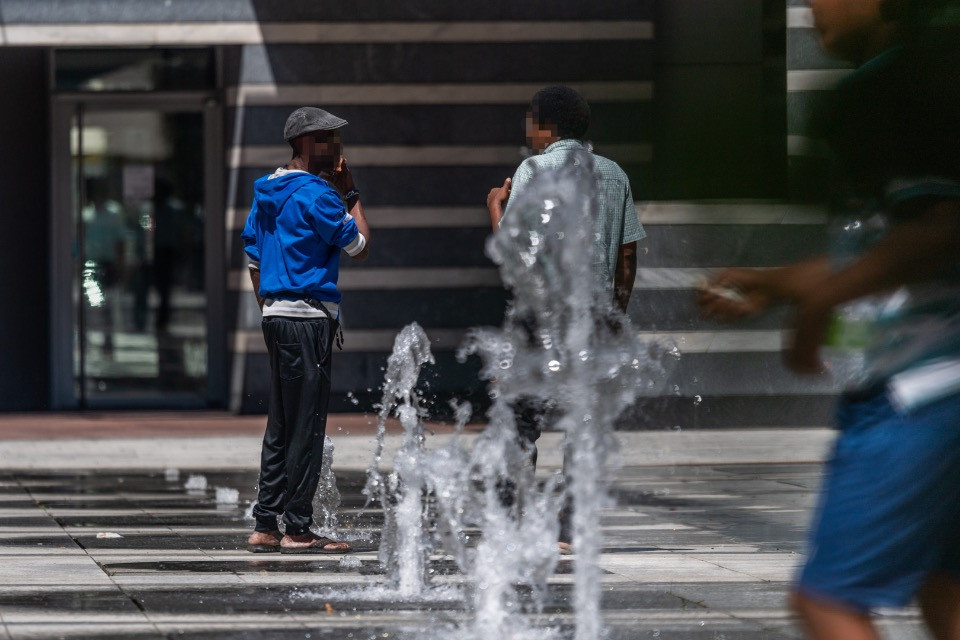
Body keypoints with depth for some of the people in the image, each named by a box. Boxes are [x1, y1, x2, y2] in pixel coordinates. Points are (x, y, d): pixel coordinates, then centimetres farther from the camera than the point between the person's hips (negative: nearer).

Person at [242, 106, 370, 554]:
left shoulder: (267, 192, 15)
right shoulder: (316, 194, -12)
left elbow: (254, 259, 19)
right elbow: (359, 247, -6)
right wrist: (351, 193, 3)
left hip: (276, 316, 9)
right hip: (308, 319, -9)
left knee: (281, 426, 12)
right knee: (307, 427, -4)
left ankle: (265, 528, 12)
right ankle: (297, 530, -2)